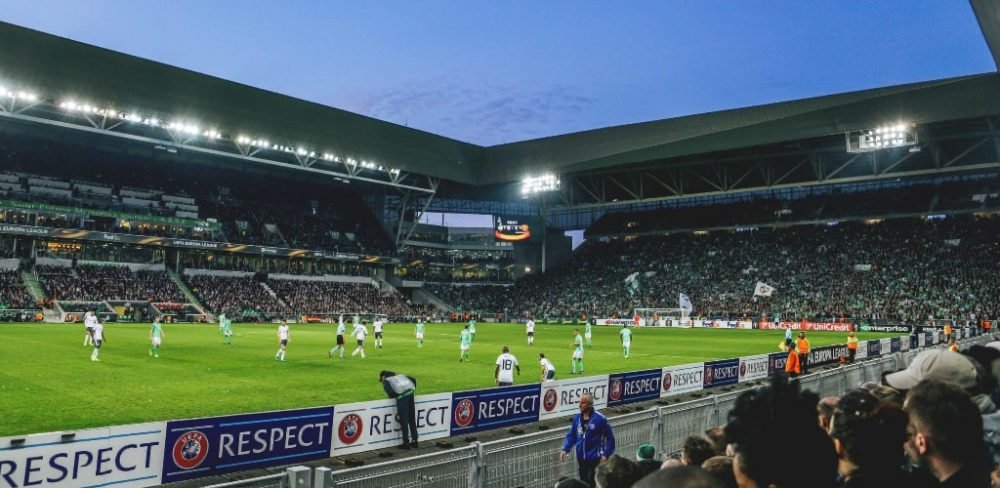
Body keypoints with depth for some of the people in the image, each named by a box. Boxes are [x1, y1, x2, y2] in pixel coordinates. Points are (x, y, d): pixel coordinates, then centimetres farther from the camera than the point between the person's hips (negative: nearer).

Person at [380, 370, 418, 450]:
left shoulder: (386, 381, 14)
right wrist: (413, 390, 26)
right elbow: (413, 379, 21)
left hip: (401, 396, -6)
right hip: (410, 394, 6)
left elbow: (390, 391, -5)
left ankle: (406, 443, 5)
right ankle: (414, 441, 22)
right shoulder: (400, 376, 31)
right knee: (412, 419, 15)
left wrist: (392, 396, 16)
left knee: (404, 420, 2)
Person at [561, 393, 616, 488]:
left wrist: (606, 454, -12)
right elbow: (572, 435, 11)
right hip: (581, 459, 6)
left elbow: (610, 437, -8)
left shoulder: (600, 419, -15)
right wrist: (565, 449, -1)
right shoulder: (577, 418, 1)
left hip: (595, 459, -6)